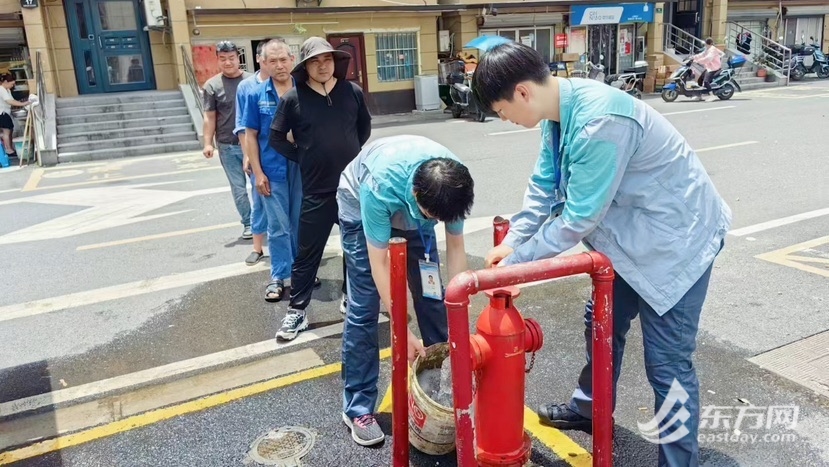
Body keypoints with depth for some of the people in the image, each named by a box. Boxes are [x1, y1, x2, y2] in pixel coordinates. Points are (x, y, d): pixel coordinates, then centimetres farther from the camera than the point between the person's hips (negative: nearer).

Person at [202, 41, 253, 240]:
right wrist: (208, 143, -5)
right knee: (238, 187, 6)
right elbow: (210, 117, 1)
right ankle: (248, 223, 17)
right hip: (227, 146, 0)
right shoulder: (212, 85, 0)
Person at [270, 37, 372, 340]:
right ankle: (297, 310, 16)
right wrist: (302, 157, -2)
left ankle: (350, 297, 33)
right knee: (307, 252, 5)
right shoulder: (293, 98, -7)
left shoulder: (352, 91, -1)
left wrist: (353, 152, 8)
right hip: (317, 189, -2)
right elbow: (276, 137, 3)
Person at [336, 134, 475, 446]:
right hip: (360, 204, -3)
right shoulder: (380, 187, -43)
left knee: (432, 296, -1)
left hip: (414, 207, 4)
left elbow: (455, 248, -19)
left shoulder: (452, 185, -31)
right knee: (363, 309, -9)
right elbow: (379, 264, -35)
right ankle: (358, 408, 3)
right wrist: (403, 332, -32)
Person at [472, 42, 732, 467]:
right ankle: (590, 409, 44)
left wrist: (515, 263, -18)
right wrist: (513, 241, -3)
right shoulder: (559, 108, -5)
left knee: (667, 361, -3)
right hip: (630, 234, 9)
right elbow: (544, 185, 5)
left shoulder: (599, 123, -34)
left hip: (677, 238, -9)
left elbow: (577, 219, -28)